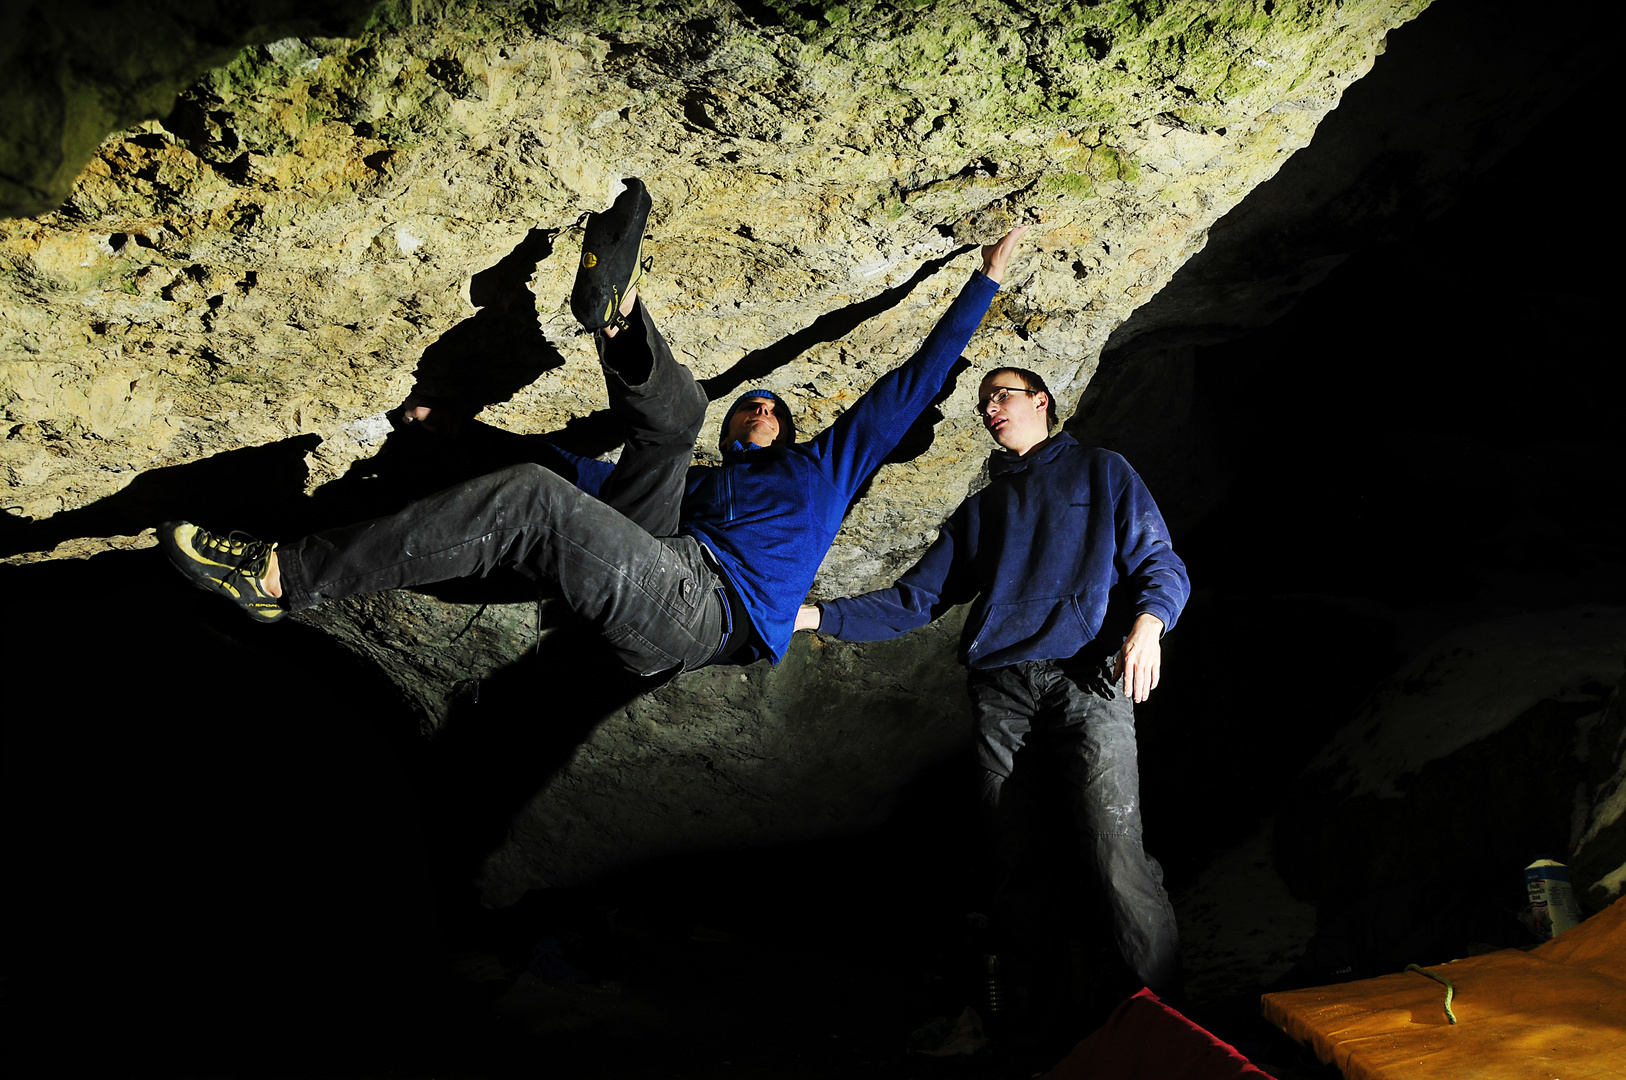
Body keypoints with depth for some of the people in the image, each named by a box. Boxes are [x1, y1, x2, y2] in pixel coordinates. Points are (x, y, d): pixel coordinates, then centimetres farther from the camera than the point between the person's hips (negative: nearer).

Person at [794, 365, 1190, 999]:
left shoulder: (1101, 473, 18)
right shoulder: (980, 510, 29)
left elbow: (1161, 566, 8)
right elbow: (912, 601, 23)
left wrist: (1147, 624, -15)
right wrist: (814, 615, 10)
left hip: (1085, 679, -4)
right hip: (999, 689, 4)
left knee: (1115, 852, -18)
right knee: (1010, 859, 1)